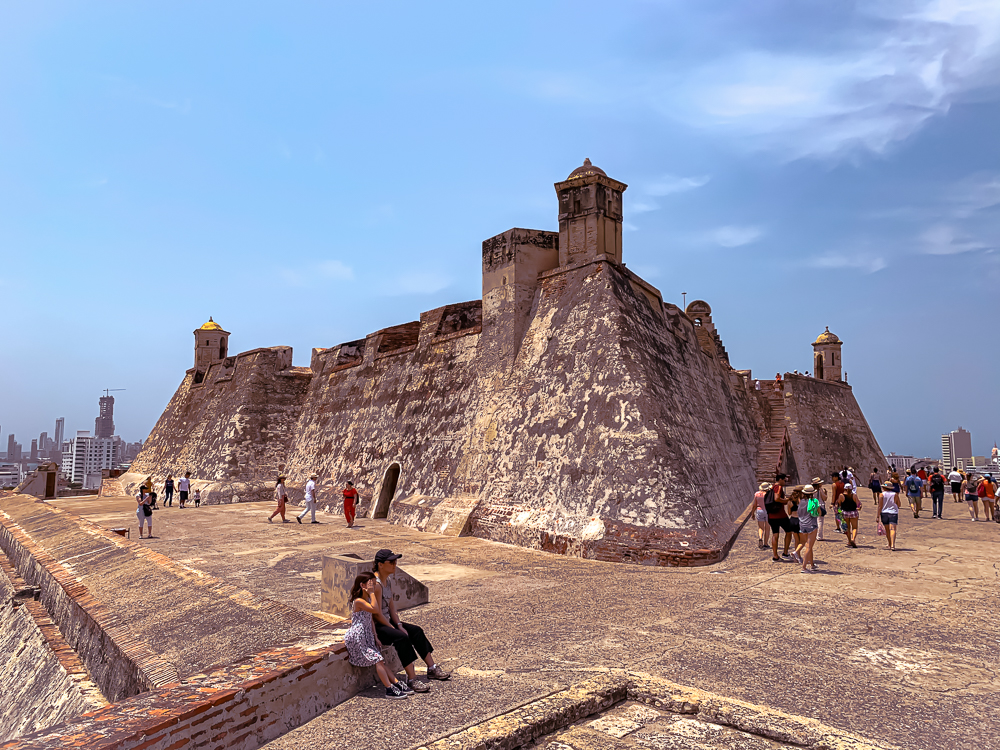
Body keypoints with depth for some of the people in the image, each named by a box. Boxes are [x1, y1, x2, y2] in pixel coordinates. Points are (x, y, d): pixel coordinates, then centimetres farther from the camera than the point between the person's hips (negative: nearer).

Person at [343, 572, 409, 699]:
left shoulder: (368, 599, 12)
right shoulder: (358, 601, -18)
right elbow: (375, 610, -33)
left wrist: (375, 637, 12)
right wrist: (371, 593, -26)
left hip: (366, 637, 9)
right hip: (357, 638, -9)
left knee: (380, 661, 5)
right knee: (378, 660, -14)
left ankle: (397, 684, 4)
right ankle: (389, 689, -12)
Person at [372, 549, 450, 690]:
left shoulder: (388, 582, 9)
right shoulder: (376, 584, -23)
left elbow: (391, 607, 10)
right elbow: (377, 614, -23)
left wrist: (399, 625, -1)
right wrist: (393, 628, -17)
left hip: (386, 621, 10)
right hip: (375, 626, -10)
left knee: (416, 631, 4)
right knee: (402, 637, -29)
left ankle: (432, 669, 11)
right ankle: (411, 679, -24)